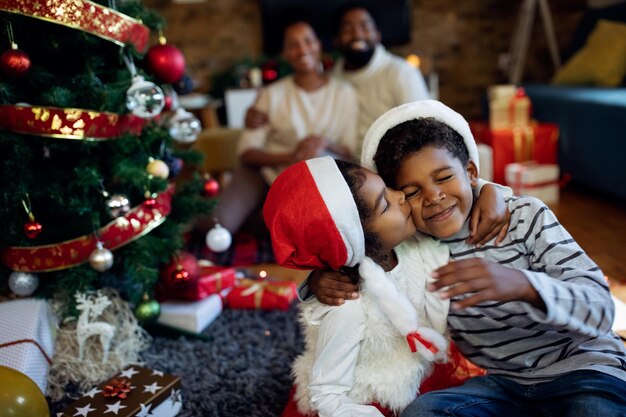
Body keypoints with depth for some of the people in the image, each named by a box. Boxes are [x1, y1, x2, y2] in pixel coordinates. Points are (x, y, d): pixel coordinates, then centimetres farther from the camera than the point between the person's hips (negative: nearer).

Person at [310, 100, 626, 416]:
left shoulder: (525, 216, -9)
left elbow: (600, 310, -17)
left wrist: (523, 284, -37)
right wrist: (321, 280, -12)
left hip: (582, 368, -2)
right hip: (504, 382, 3)